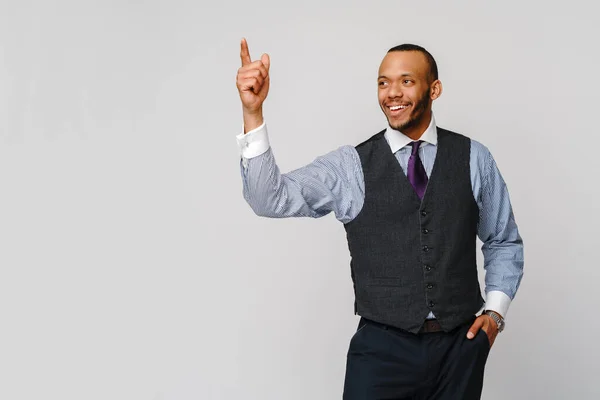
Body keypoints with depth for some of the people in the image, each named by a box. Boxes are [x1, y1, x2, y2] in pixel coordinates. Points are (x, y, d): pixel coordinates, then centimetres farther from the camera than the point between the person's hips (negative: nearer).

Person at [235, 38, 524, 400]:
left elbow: (504, 243, 14)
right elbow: (272, 199, -14)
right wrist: (253, 113, -24)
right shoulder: (350, 167, -1)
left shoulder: (473, 159, 4)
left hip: (461, 347, 2)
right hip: (383, 348, -1)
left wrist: (496, 310, 0)